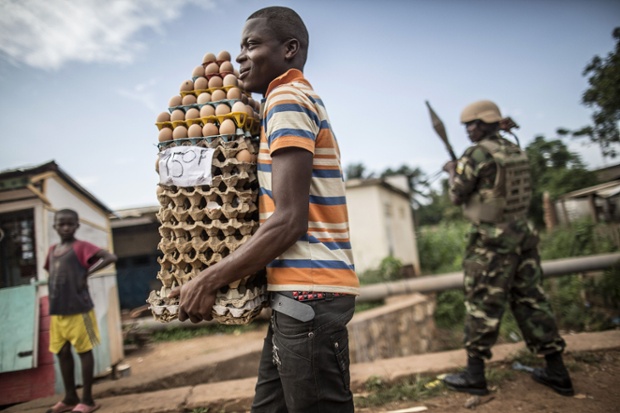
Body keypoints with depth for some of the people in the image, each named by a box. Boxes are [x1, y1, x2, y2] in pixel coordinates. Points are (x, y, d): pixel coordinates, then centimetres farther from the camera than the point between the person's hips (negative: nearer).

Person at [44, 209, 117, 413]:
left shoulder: (81, 246, -8)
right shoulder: (52, 250, 13)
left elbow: (110, 257, -19)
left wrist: (86, 273, -18)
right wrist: (53, 305, 10)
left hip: (78, 309, -7)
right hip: (57, 311, 8)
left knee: (84, 351, 1)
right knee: (62, 353, 14)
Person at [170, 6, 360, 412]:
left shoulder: (286, 99, -9)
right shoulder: (299, 99, 20)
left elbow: (289, 221, -18)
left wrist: (208, 280, -11)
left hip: (308, 292, -10)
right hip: (302, 290, 10)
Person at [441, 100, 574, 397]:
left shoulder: (476, 154, -14)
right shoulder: (517, 152, 9)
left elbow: (457, 196, -7)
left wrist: (452, 172, 10)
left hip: (491, 241, -7)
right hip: (522, 234, 7)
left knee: (482, 306, 2)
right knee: (530, 300, 14)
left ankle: (474, 375, 13)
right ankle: (556, 372, 21)